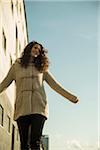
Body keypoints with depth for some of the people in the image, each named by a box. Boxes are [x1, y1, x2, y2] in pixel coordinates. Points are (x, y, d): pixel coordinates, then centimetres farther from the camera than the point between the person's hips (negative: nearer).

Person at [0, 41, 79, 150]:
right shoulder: (16, 66, 16)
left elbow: (55, 85, 16)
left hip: (38, 107, 0)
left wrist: (70, 97, 10)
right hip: (22, 108, 0)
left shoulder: (42, 68, 18)